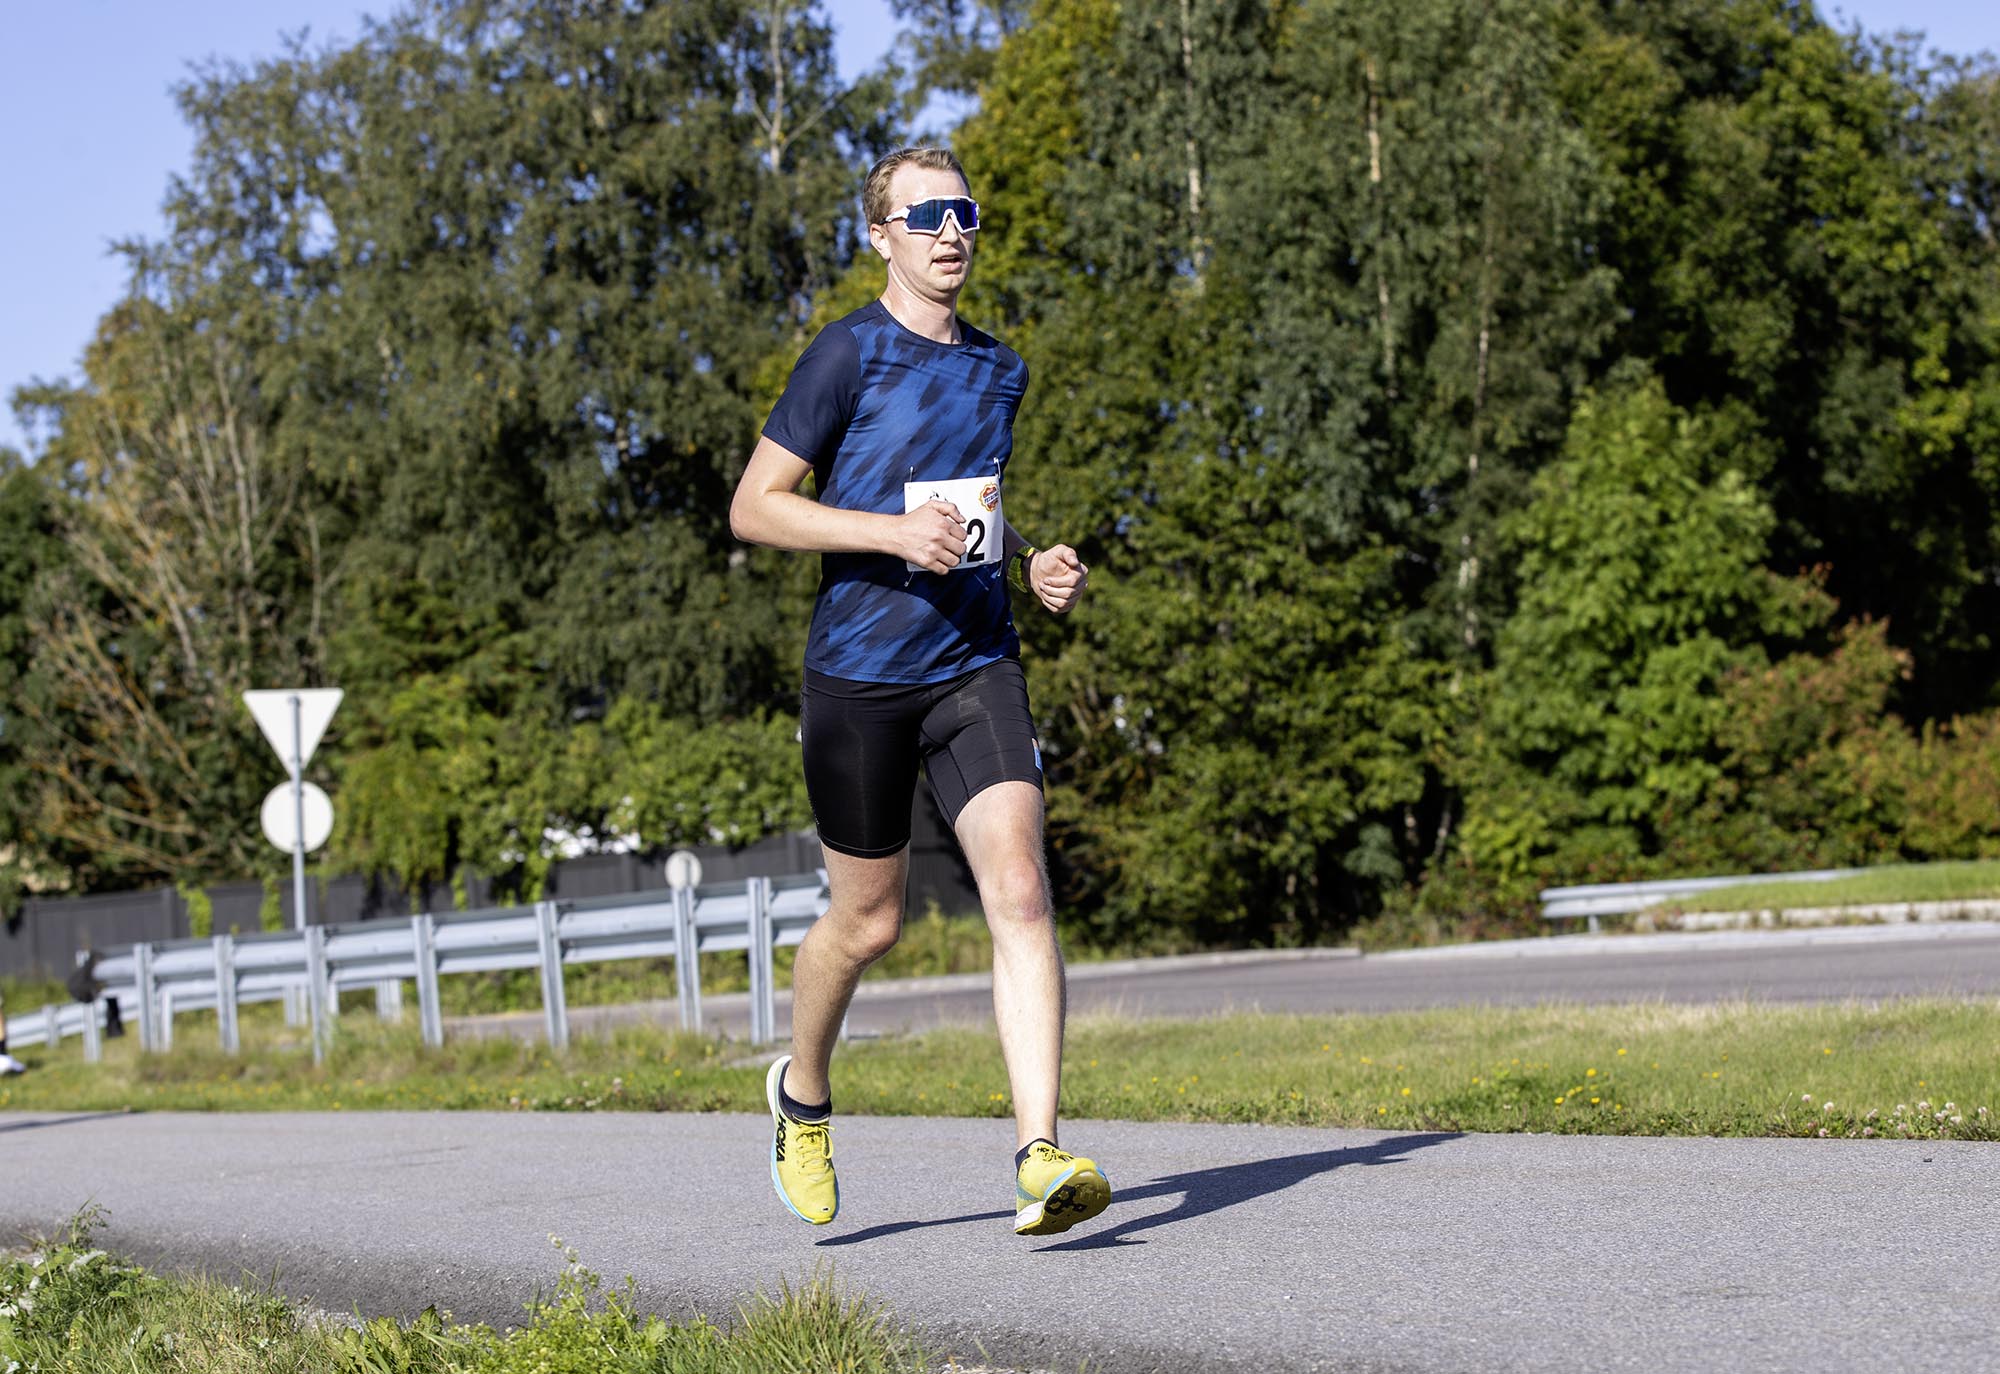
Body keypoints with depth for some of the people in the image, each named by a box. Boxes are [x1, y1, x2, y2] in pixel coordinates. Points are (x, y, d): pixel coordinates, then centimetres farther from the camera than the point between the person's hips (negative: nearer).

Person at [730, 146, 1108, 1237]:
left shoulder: (999, 369, 13)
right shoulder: (849, 355, -6)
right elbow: (752, 508, -8)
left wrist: (1033, 567, 8)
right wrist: (893, 532, -19)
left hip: (976, 665, 4)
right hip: (859, 673, -4)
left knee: (1019, 891, -14)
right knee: (868, 921, 7)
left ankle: (1039, 1157, -19)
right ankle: (803, 1096, 36)